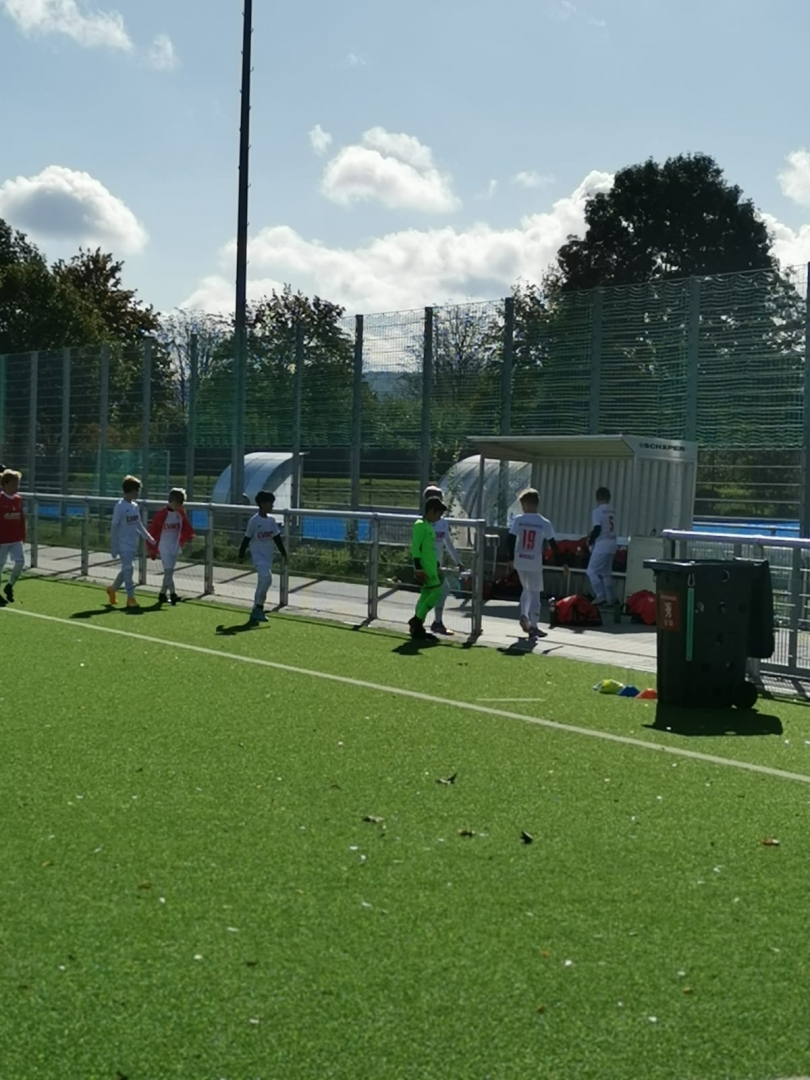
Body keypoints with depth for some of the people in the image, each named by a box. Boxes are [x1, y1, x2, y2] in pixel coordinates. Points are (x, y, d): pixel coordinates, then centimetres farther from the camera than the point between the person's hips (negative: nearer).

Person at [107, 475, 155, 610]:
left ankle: (112, 588, 33)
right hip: (123, 544, -8)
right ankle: (130, 598, -1)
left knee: (127, 569, 13)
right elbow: (114, 527, -13)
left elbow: (139, 525, 19)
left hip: (133, 544, 8)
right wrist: (113, 547, -14)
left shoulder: (135, 506, 9)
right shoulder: (120, 507, -14)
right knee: (129, 568, -7)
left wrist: (149, 538, 19)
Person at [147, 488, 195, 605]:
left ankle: (163, 594, 22)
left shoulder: (181, 513, 1)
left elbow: (186, 527, 7)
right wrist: (152, 548, -6)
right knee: (169, 570, -13)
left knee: (169, 571, 12)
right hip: (164, 546, -6)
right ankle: (172, 594, -17)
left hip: (176, 546, 6)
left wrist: (189, 536, -12)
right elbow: (153, 531, -10)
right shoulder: (162, 514, -15)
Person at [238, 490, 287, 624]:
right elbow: (247, 538, -5)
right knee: (266, 577, -24)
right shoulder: (254, 521, -11)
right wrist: (241, 555, -1)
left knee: (262, 582, 9)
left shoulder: (271, 520, 6)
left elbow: (277, 538, 12)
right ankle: (259, 607, -12)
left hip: (268, 556, 7)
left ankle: (256, 611, 17)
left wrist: (283, 553, 11)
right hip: (258, 554, -7)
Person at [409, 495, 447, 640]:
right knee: (436, 592, -14)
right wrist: (418, 568, -22)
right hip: (424, 568, -10)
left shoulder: (429, 526, 18)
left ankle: (418, 628, 12)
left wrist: (437, 567, 26)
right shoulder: (420, 525, -12)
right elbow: (415, 547, -18)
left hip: (430, 567, 10)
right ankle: (416, 620, -8)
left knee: (426, 594, 9)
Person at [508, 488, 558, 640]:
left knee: (526, 589, 24)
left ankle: (524, 615, 8)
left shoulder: (518, 520, -4)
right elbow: (553, 544, -5)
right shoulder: (545, 523, -5)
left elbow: (511, 539, -7)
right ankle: (533, 626, 1)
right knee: (535, 593, 4)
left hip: (520, 561, 2)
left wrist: (511, 558, 4)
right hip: (535, 563, -2)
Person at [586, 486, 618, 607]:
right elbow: (609, 528, 13)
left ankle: (600, 596, -8)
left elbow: (597, 529, -16)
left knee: (592, 571, -1)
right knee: (607, 573, 13)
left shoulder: (598, 511, -11)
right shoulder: (612, 511, 12)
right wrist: (594, 536, 17)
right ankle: (609, 599, 10)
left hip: (602, 544, -8)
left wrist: (590, 540, -1)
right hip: (612, 544, 8)